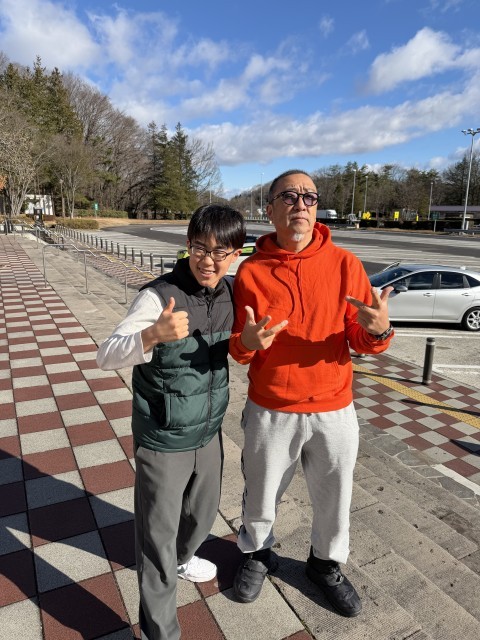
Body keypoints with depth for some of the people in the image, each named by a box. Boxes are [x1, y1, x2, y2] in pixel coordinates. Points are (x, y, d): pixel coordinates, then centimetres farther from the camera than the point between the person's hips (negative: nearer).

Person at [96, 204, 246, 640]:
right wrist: (153, 335, -45)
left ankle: (182, 558, 58)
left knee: (203, 511, 27)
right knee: (158, 534, 8)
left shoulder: (231, 293, -4)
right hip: (163, 440, -6)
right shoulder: (160, 295, -23)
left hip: (209, 432, 6)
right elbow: (107, 356, -26)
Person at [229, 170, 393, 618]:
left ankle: (326, 564, 49)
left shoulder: (344, 264, -6)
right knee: (261, 497, 19)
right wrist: (247, 342, -24)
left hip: (334, 412, 1)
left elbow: (362, 342, -6)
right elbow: (237, 349, -2)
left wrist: (378, 330, -28)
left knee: (333, 500, 19)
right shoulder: (251, 271, -6)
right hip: (270, 413, 0)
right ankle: (257, 554, 50)